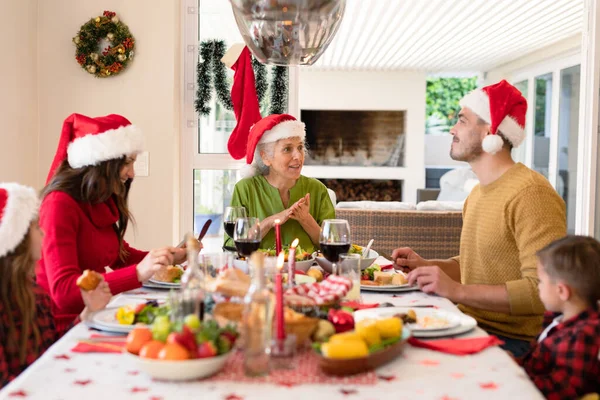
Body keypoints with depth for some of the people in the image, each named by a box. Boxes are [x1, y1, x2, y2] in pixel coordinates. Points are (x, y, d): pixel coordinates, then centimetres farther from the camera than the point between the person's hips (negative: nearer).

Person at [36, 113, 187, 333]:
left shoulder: (102, 203, 5)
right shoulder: (60, 205, -17)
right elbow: (63, 291, -27)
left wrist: (170, 257, 6)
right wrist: (138, 273, -36)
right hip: (63, 326, -8)